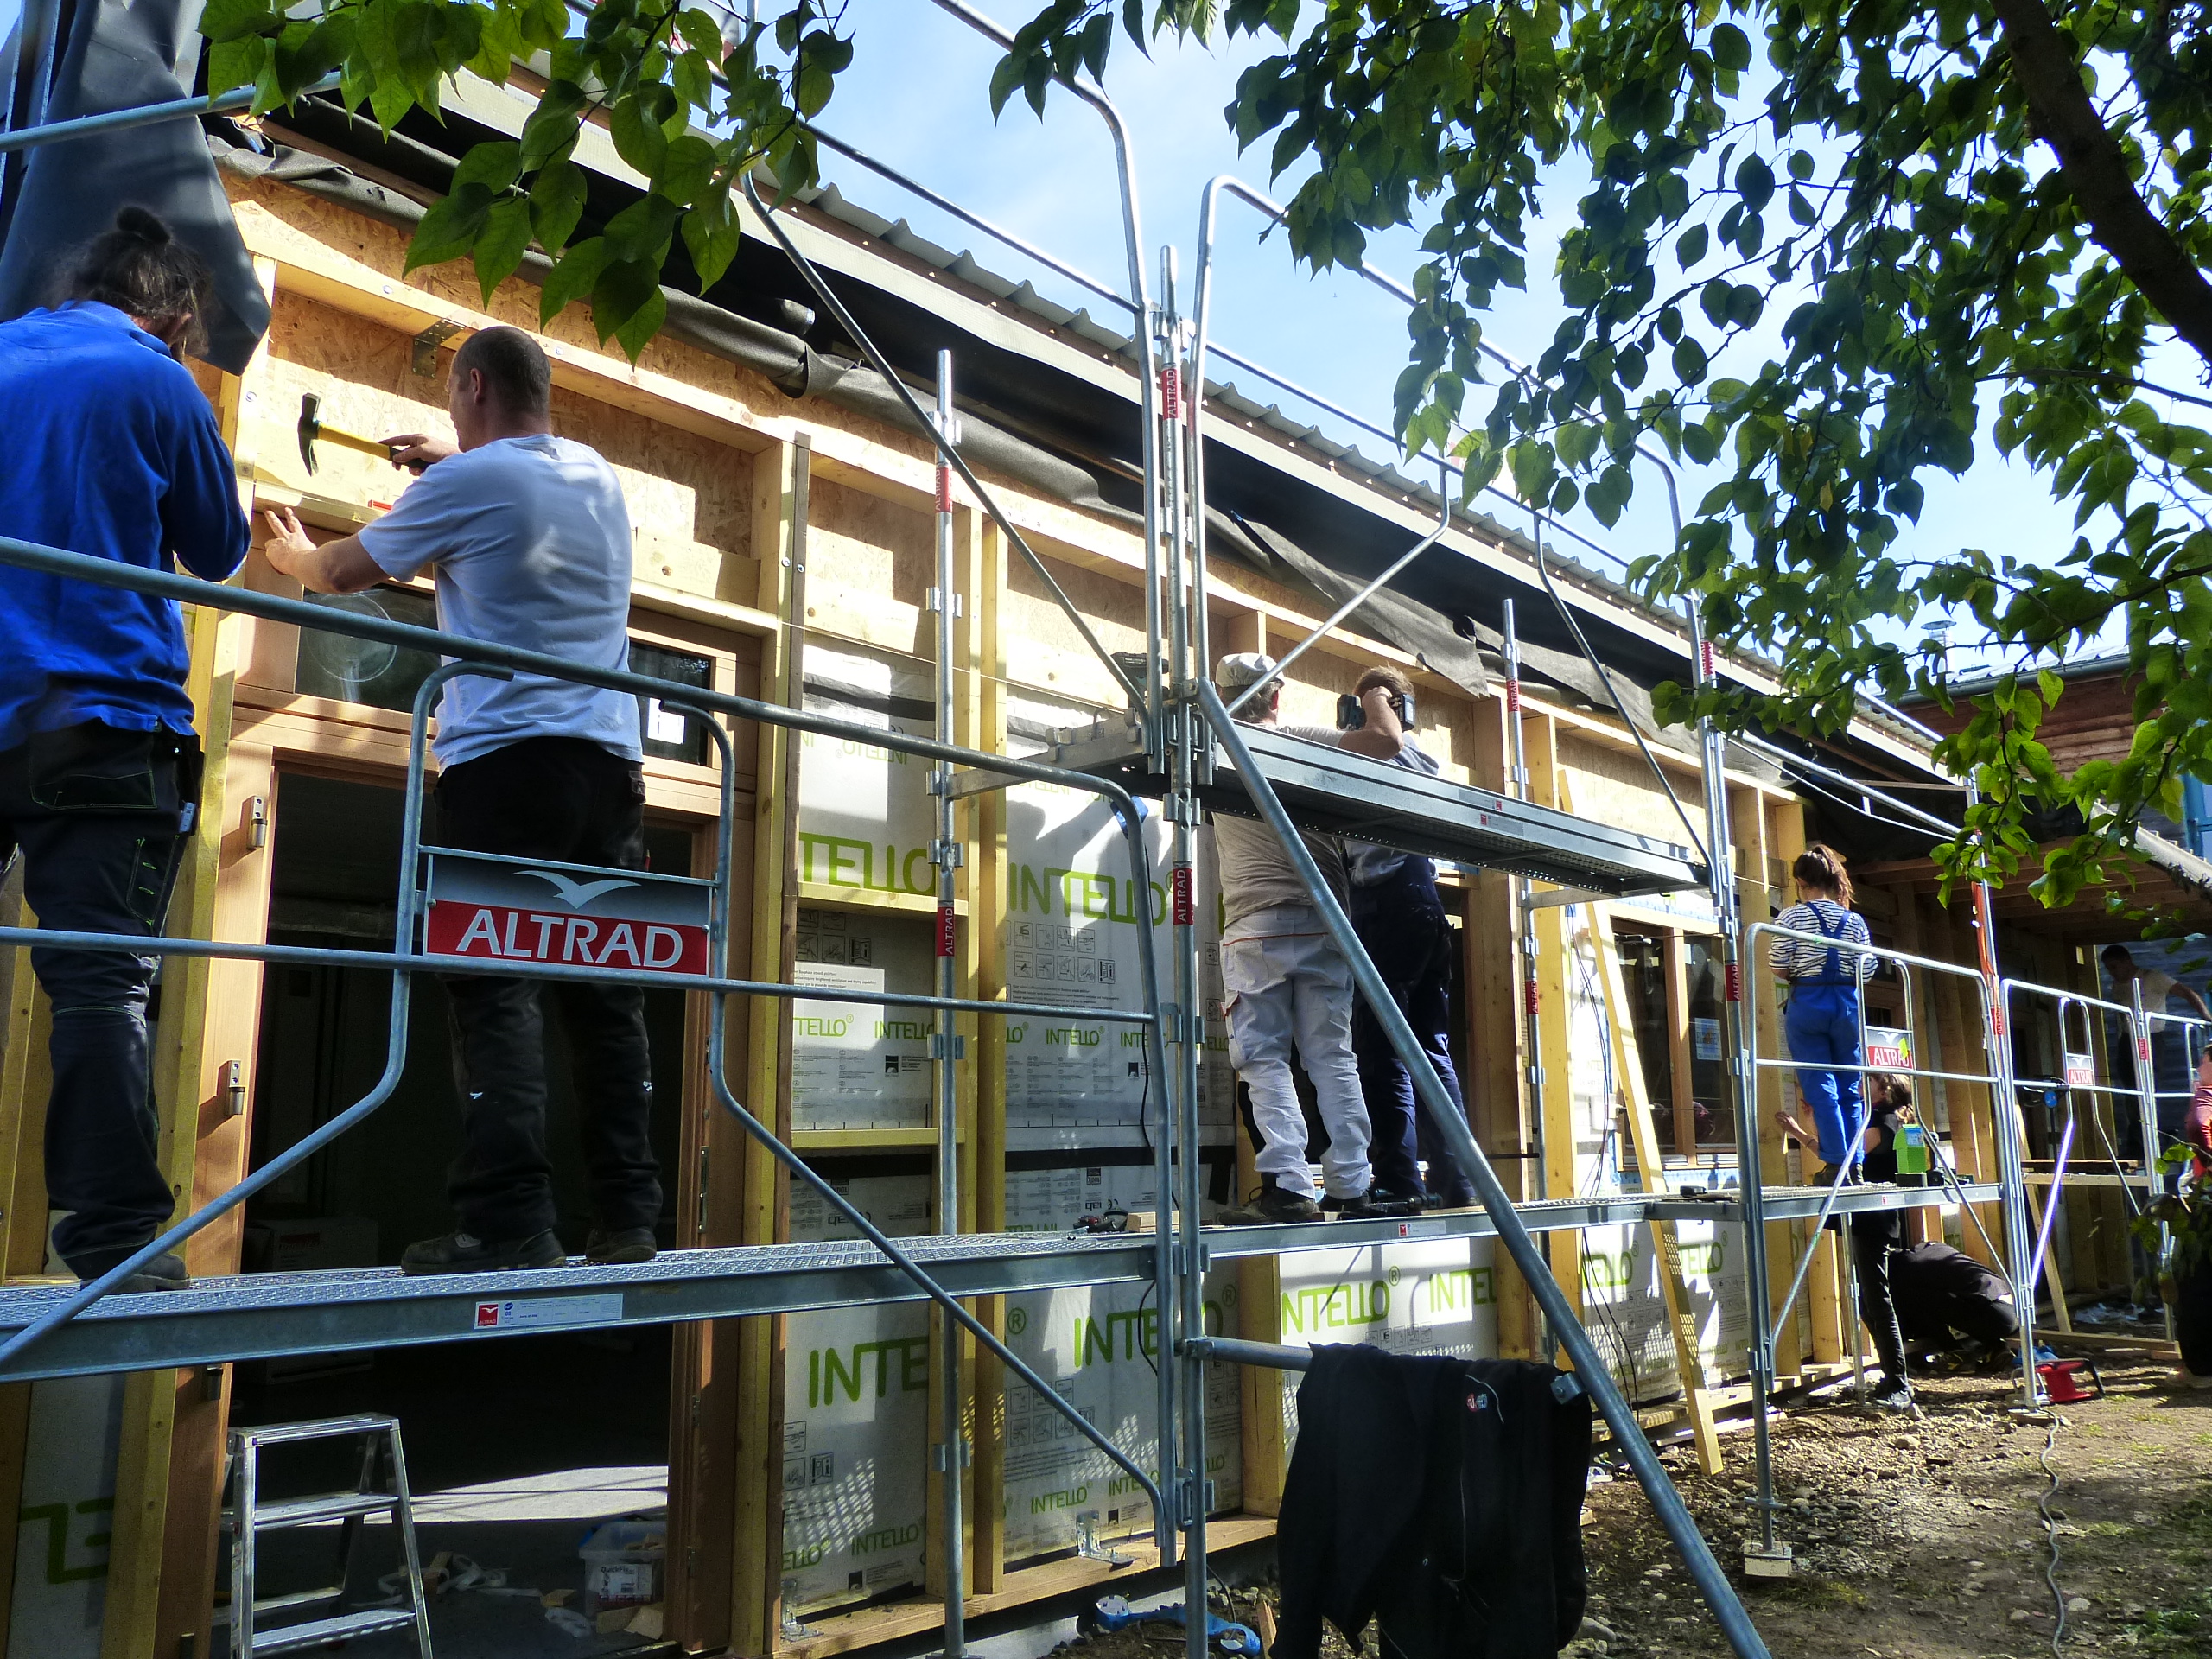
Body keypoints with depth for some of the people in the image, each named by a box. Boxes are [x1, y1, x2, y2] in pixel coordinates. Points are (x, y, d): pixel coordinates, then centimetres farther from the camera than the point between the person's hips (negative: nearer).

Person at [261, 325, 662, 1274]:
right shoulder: (600, 478, 18)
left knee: (494, 987, -8)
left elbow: (344, 572, 16)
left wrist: (292, 554, 36)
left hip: (508, 756, -6)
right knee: (607, 989, 4)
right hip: (611, 760, 6)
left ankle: (510, 1223, -15)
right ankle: (626, 1218, 4)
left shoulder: (465, 481, 1)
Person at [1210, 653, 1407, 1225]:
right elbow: (1386, 741, -3)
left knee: (1265, 1061, -2)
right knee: (1332, 1059, 5)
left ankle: (1287, 1188, -11)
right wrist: (1377, 702, 16)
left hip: (1253, 929, 0)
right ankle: (1351, 1185, 5)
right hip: (1321, 923, 0)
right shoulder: (1300, 741, 4)